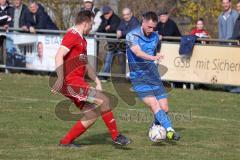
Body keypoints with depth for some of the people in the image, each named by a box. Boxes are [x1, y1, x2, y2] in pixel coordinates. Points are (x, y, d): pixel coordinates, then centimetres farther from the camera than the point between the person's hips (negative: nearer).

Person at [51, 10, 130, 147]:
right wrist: (61, 78, -31)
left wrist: (96, 80, 17)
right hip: (71, 83, -10)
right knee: (103, 100, -15)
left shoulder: (82, 40, 22)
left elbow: (85, 65, 29)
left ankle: (66, 141, 11)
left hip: (78, 82, 10)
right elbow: (59, 56, -22)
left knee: (93, 115, 6)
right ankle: (116, 136, -6)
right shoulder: (72, 36, -10)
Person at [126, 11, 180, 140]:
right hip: (139, 78, -5)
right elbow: (138, 52, -30)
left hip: (153, 76, 5)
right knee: (154, 105, -24)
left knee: (164, 109, -2)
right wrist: (152, 57, -46)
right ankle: (169, 130, -36)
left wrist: (157, 56, 9)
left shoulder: (155, 37, 8)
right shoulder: (132, 35, -9)